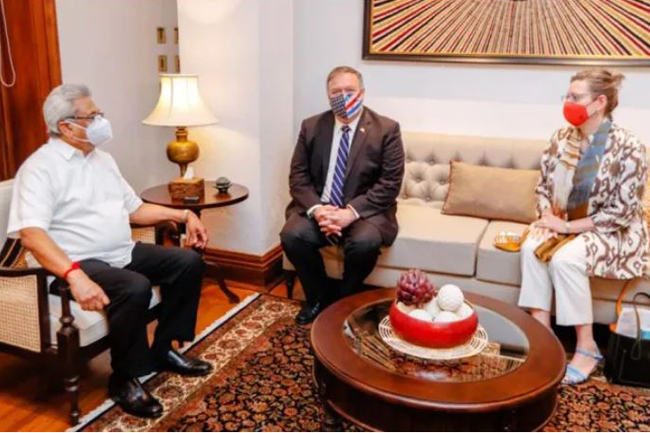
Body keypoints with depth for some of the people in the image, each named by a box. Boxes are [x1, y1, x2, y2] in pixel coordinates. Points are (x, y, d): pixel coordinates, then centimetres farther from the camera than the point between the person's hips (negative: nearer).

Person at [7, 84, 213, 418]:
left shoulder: (102, 159, 14)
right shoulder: (40, 167, -12)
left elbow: (134, 209, 20)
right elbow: (31, 233, -26)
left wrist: (182, 215, 8)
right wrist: (75, 276, -40)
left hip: (123, 253, 9)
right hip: (80, 263, -8)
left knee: (188, 262, -1)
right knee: (135, 288, -34)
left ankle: (163, 350, 10)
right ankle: (124, 378, -11)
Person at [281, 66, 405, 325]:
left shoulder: (386, 129, -3)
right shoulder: (311, 127, 6)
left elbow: (390, 183, -9)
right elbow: (298, 176, 2)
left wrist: (352, 212, -22)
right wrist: (316, 208, -18)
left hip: (364, 210, -2)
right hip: (318, 207, 3)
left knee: (365, 242, -33)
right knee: (292, 235, -25)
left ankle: (346, 300, -2)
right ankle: (319, 297, 1)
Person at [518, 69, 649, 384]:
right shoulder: (562, 138, 1)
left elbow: (622, 212, -19)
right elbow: (543, 186, 9)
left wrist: (569, 226, -21)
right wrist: (548, 218, -10)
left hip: (610, 232, -5)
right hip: (564, 224, 6)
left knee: (565, 259, -32)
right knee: (531, 247, -24)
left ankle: (587, 347, -15)